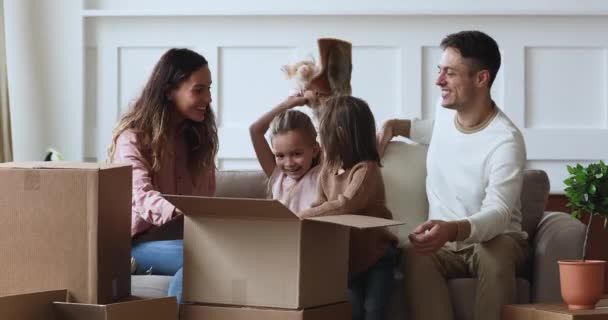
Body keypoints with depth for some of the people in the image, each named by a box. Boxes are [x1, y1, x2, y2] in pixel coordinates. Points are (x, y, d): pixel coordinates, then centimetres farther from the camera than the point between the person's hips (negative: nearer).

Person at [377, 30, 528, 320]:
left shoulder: (506, 141, -20)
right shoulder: (446, 111, 5)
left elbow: (498, 214, -31)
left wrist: (453, 230, -50)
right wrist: (393, 127, 18)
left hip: (494, 240, -5)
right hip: (444, 243, 5)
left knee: (494, 251, -42)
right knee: (415, 255, -33)